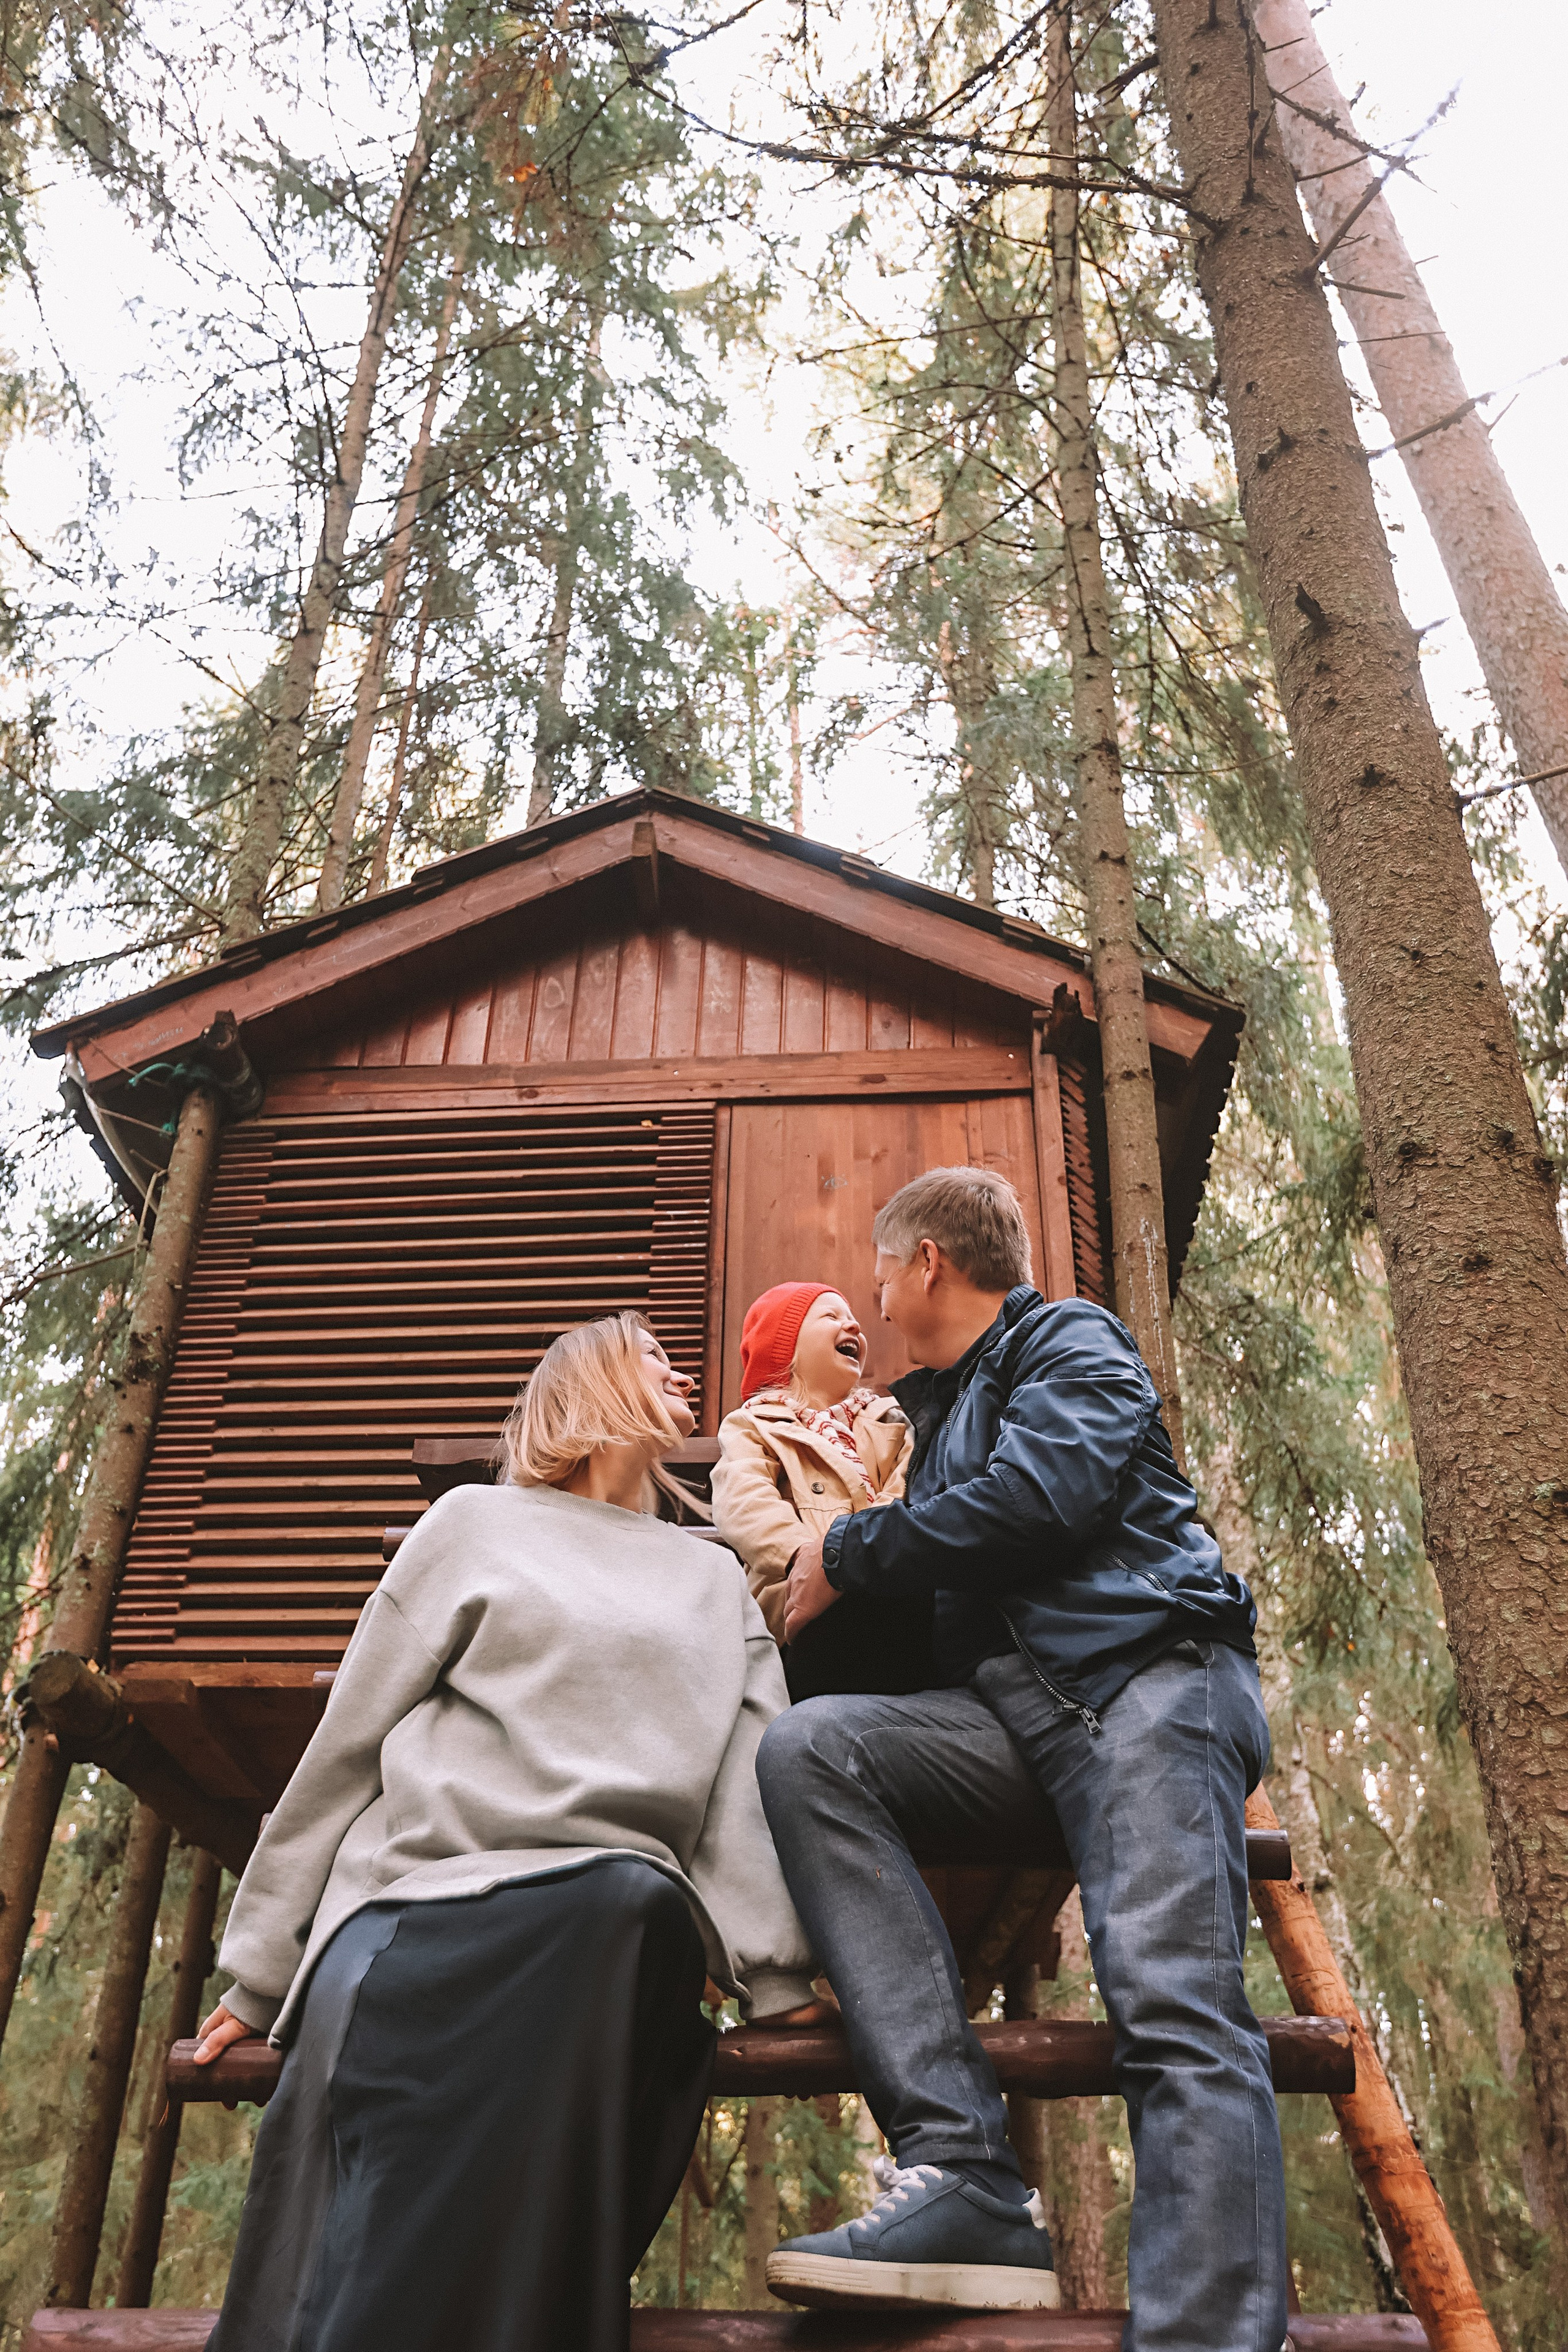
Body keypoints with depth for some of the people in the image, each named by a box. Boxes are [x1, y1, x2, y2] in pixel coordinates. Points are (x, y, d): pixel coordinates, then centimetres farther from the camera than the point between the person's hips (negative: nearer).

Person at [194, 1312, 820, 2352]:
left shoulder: (717, 1582, 25)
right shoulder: (478, 1524, 17)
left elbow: (747, 1783, 12)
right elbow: (348, 1746, 15)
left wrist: (775, 1975, -2)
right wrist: (263, 1968, 12)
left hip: (626, 1923, 2)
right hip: (430, 1903, -1)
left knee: (629, 1906, -35)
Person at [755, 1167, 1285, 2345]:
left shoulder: (1072, 1340, 9)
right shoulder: (938, 1408, 32)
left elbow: (1051, 1489, -10)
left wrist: (849, 1553, -2)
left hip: (1149, 1672, -6)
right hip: (1015, 1707, 6)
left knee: (1173, 2003, -26)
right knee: (807, 1744, -20)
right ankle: (961, 2173, -30)